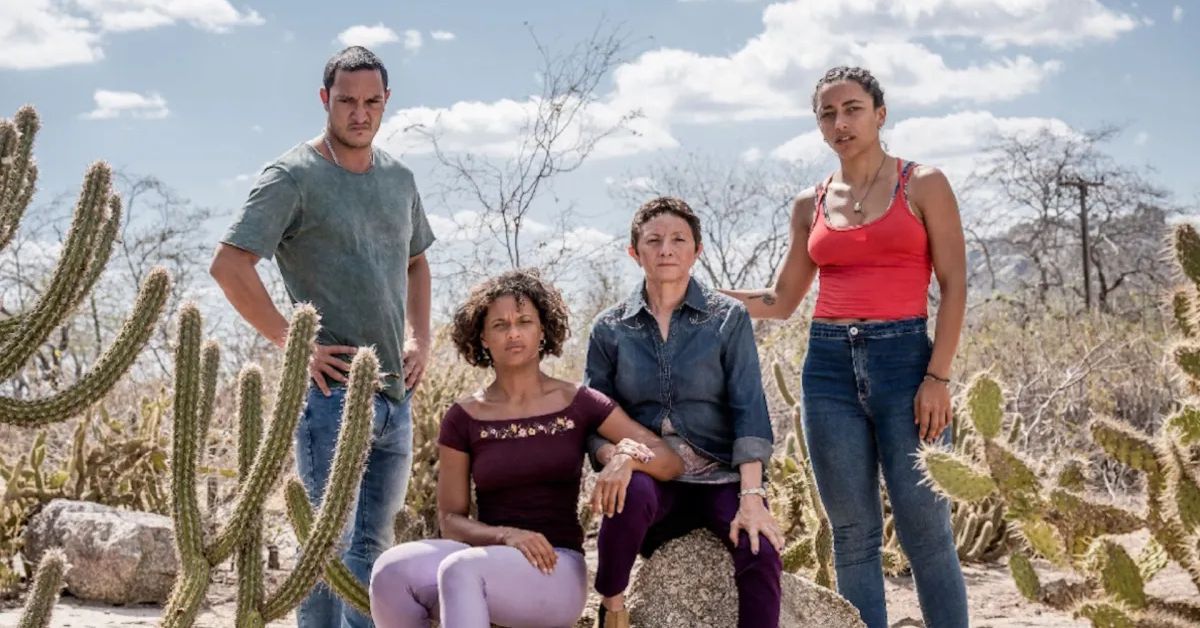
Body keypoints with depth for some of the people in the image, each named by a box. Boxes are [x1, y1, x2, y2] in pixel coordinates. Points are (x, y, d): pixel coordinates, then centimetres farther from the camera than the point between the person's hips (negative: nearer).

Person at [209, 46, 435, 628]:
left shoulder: (398, 177, 14)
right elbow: (228, 265, -14)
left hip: (395, 393, 7)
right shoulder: (293, 177, -7)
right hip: (333, 388, -7)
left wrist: (420, 340, 14)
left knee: (372, 544, 14)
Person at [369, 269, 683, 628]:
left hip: (557, 574, -2)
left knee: (460, 570, -36)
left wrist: (627, 456, -23)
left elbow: (671, 462, 0)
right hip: (488, 566, 2)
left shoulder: (579, 404, 3)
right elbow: (451, 521, 4)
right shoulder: (463, 419, 5)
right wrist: (506, 536, -16)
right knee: (392, 570, -31)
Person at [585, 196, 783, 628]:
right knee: (633, 491, -36)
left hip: (720, 475, 0)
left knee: (760, 552, -31)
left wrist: (751, 496, -19)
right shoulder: (610, 329, 7)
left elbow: (749, 409, -6)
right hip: (653, 477, 1)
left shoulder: (729, 318, 3)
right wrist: (614, 458, -17)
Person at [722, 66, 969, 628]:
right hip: (829, 367, 4)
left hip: (905, 358, -3)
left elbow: (954, 285, -2)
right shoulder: (810, 205, 13)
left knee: (925, 532, -5)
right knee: (852, 534, 5)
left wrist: (938, 377, -11)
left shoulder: (923, 185, 3)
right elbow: (780, 301, 17)